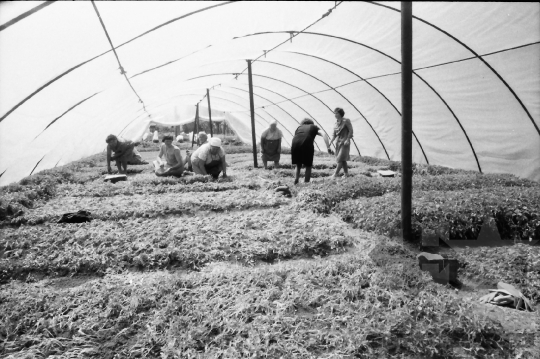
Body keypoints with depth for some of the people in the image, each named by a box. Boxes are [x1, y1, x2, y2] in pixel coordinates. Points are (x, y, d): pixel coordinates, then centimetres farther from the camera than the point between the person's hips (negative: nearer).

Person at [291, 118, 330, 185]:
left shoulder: (299, 127, 31)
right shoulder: (314, 127, 25)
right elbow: (324, 135, 9)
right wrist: (328, 147, 2)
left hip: (295, 145, 2)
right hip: (307, 145, -2)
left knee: (298, 166, 22)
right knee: (308, 166, 15)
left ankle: (296, 181, 8)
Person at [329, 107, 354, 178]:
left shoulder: (346, 121, -8)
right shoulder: (336, 122, 10)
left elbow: (351, 131, -11)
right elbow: (334, 134, 13)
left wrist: (347, 140, -21)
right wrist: (330, 142, 1)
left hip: (345, 142, -7)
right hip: (338, 142, 7)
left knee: (341, 158, -12)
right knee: (343, 159, 9)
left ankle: (335, 174, -15)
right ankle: (346, 174, 18)